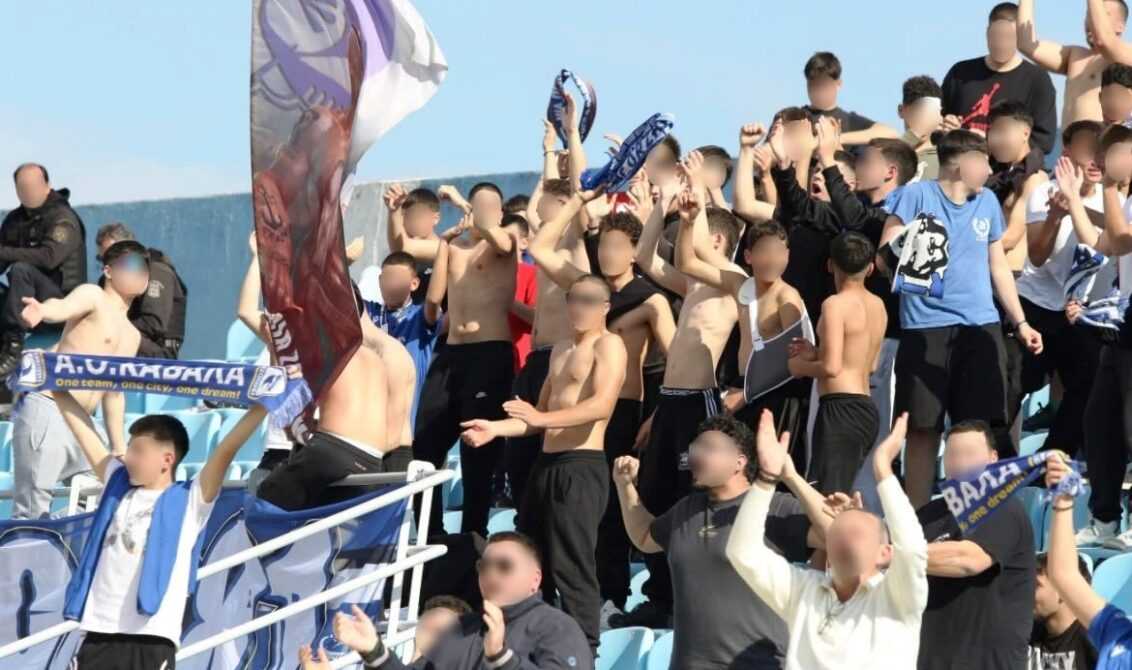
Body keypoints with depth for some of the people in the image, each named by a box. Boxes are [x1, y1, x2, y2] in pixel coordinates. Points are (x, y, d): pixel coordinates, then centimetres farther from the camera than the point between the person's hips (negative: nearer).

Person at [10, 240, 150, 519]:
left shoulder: (132, 335, 22)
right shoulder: (92, 296, -1)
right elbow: (64, 307, -25)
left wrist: (120, 450, 24)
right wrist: (41, 310, -48)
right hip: (46, 412, -9)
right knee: (32, 512, -12)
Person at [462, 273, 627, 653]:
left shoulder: (608, 345, -8)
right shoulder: (561, 350, 20)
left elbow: (602, 405, -25)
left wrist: (542, 418, -32)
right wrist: (494, 429, 13)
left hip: (582, 468, -9)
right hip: (547, 464, 9)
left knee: (572, 567, -10)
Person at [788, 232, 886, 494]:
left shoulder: (835, 304, -11)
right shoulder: (878, 305, 13)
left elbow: (831, 367, -18)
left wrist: (801, 367, 1)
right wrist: (815, 353, 22)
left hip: (841, 408, -9)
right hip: (868, 410, 9)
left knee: (826, 496, -14)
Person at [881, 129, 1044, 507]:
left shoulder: (987, 202, 12)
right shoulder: (917, 195, -3)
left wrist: (1020, 322, 18)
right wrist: (899, 255, -27)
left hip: (981, 327, 4)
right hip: (925, 327, -4)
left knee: (982, 427, 0)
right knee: (923, 428, -1)